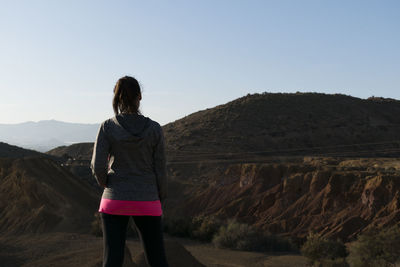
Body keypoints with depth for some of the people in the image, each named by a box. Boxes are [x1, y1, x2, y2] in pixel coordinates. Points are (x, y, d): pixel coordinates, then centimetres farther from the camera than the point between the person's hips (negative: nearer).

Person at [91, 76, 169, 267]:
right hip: (147, 202, 0)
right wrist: (161, 201, 11)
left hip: (115, 201, 0)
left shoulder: (107, 127, -7)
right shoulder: (154, 129, -6)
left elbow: (98, 166, -9)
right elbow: (160, 169, -2)